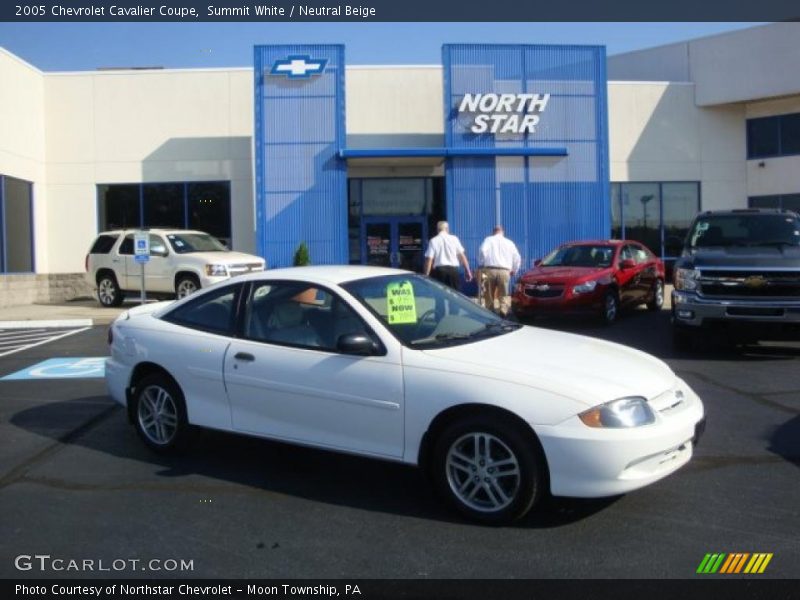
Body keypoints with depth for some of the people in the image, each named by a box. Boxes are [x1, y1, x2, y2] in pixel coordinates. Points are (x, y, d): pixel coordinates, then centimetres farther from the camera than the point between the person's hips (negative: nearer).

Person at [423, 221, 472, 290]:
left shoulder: (433, 241, 1)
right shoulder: (454, 239, 4)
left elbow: (429, 259, -4)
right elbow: (462, 256, 1)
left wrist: (426, 275, -2)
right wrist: (468, 271, 4)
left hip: (439, 270, -1)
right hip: (453, 269, 1)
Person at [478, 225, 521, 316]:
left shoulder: (488, 240, 11)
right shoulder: (509, 242, 18)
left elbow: (483, 251, -7)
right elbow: (517, 258, 15)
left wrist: (481, 264, 3)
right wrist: (513, 270, 25)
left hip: (490, 270, -1)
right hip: (504, 271, 1)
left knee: (489, 294, 5)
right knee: (503, 295, 3)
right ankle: (503, 312, -13)